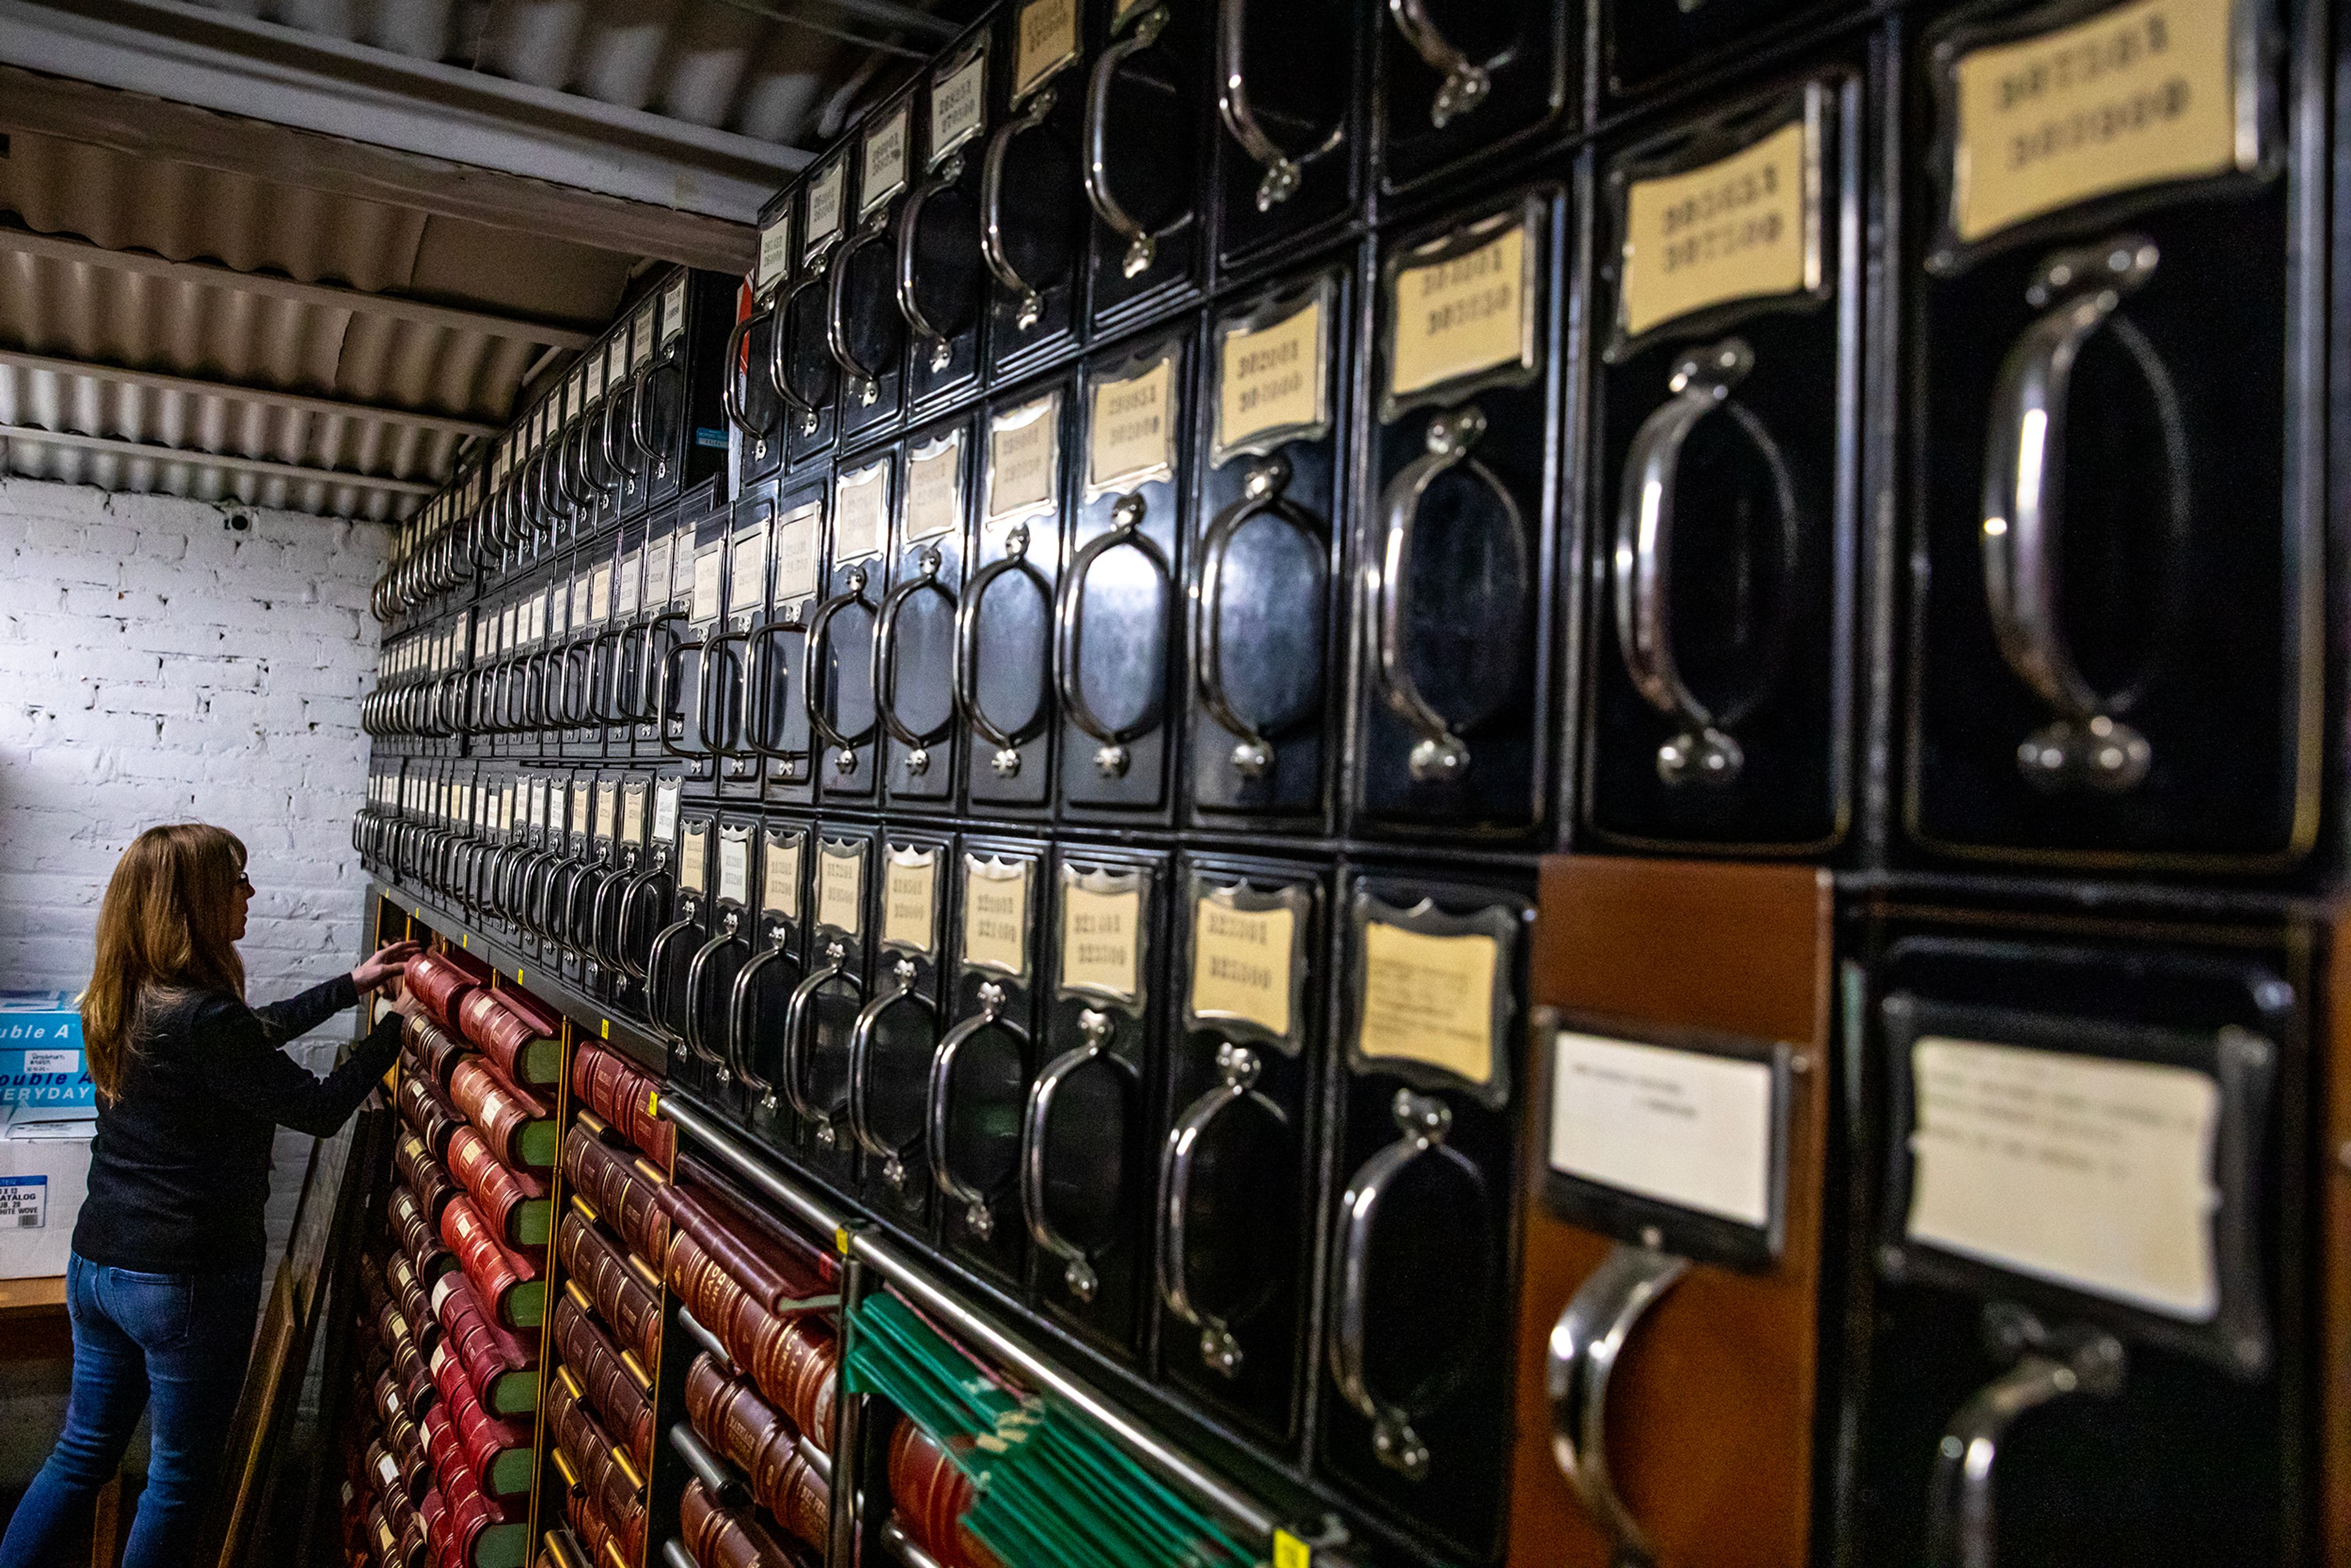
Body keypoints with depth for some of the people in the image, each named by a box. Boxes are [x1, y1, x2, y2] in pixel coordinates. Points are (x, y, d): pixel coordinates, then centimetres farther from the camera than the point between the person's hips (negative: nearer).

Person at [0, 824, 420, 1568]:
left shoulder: (122, 1003, 2)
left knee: (82, 1452, 23)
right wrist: (396, 1029, -7)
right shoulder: (200, 1018, -25)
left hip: (96, 1266, 8)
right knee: (180, 1479, 11)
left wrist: (350, 985, 21)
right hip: (190, 1281, -8)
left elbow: (253, 1033, 17)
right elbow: (320, 1107, -18)